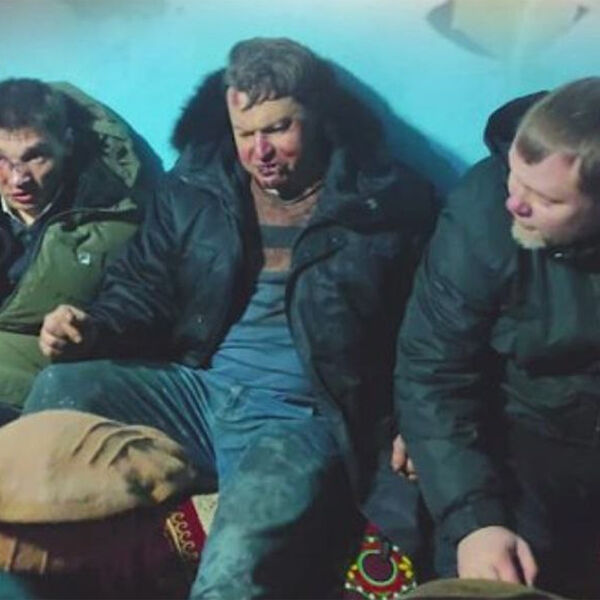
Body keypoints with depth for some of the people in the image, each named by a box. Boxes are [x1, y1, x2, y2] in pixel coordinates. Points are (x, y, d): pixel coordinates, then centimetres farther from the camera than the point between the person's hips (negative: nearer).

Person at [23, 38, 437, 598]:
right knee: (58, 390, -21)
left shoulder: (389, 203, 0)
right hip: (195, 389, 5)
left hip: (304, 415, -4)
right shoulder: (195, 187, 9)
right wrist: (92, 330, -6)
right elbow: (143, 287, 16)